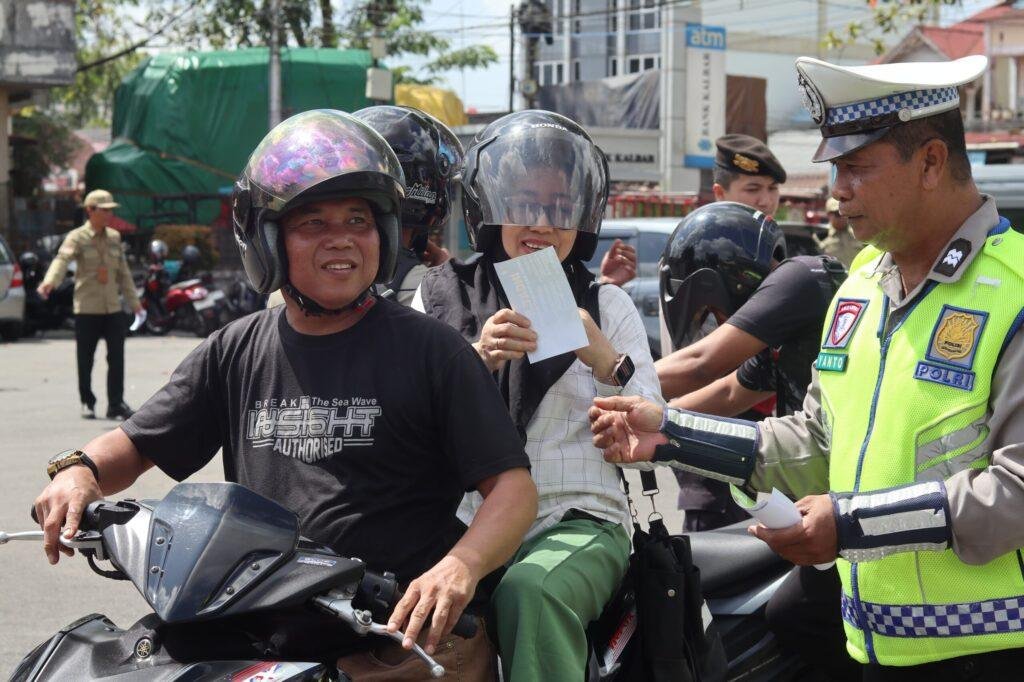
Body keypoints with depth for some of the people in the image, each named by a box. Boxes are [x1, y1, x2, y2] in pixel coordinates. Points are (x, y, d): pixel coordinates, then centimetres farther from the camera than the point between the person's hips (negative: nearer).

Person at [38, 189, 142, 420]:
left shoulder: (114, 237, 11)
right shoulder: (77, 237, -5)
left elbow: (123, 271, 18)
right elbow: (62, 259, -23)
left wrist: (133, 301, 19)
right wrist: (50, 281, -41)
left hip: (113, 308, 4)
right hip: (87, 308, -4)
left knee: (117, 358, -1)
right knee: (85, 359, 4)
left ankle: (116, 403, 6)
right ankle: (87, 403, 18)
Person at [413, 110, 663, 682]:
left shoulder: (608, 305, 13)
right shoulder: (441, 295, 15)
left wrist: (608, 362, -11)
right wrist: (476, 360, -13)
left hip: (577, 521, -1)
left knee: (530, 589, -35)